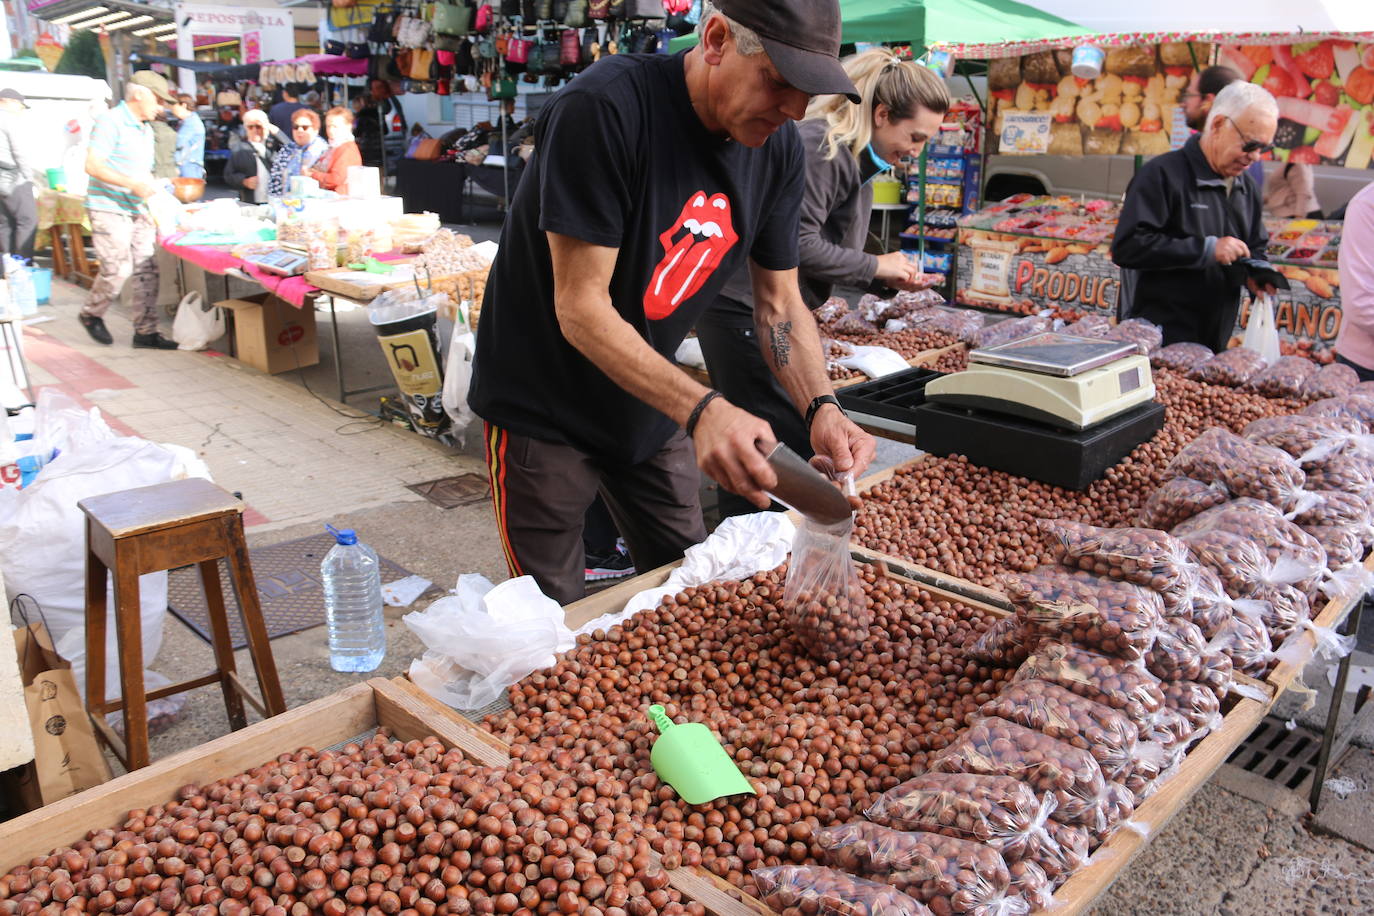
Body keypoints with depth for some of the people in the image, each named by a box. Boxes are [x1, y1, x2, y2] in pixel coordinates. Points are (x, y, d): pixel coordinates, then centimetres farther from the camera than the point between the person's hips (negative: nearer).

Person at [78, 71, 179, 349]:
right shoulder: (111, 122, -11)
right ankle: (91, 315, 17)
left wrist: (155, 190, 9)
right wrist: (133, 184, -23)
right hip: (109, 209, -8)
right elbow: (93, 165, -19)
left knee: (146, 270, 3)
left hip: (138, 210, 8)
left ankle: (146, 331, 9)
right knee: (118, 269, -9)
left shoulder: (145, 129, 17)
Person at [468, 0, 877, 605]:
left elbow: (780, 302, 1)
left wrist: (821, 408, -17)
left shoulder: (779, 147, -5)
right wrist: (700, 409, -38)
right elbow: (580, 307, -27)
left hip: (651, 408, 6)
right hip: (545, 411, -5)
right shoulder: (604, 108, -26)